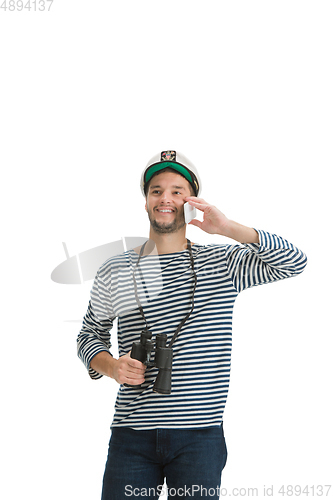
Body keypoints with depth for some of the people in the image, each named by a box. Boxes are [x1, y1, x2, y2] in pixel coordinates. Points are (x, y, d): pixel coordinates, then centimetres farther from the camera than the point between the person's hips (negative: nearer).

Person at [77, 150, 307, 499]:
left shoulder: (222, 263, 5)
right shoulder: (114, 272, 8)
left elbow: (293, 262, -4)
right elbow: (90, 334, 19)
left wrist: (228, 228, -13)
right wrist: (110, 367, -3)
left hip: (200, 435, -1)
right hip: (132, 435, 1)